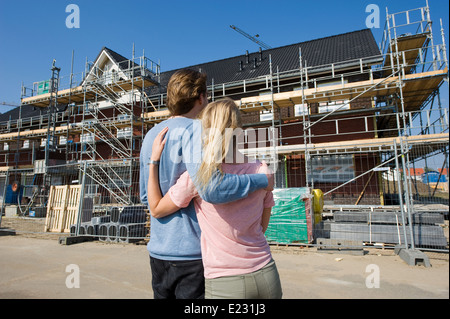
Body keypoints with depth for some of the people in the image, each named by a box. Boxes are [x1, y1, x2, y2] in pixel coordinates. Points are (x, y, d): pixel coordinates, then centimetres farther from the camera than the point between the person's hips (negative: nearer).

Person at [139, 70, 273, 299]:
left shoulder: (150, 135, 8)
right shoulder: (194, 129, -16)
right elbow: (210, 188, -31)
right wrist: (261, 181, -19)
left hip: (158, 250, 8)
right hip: (191, 251, -7)